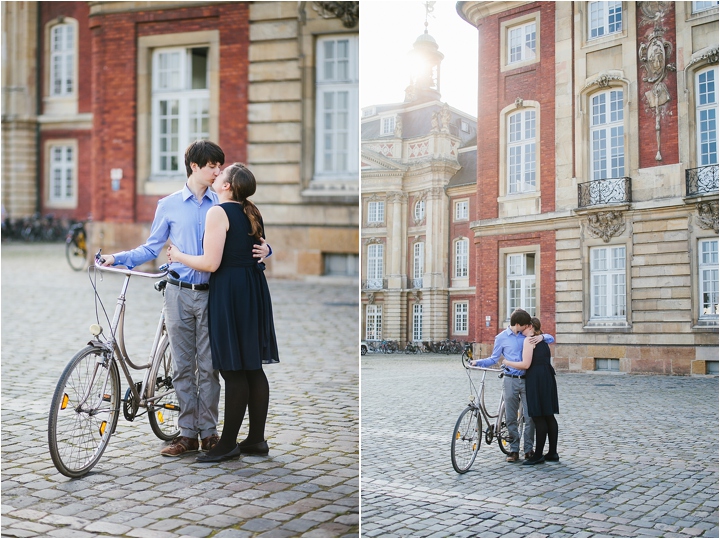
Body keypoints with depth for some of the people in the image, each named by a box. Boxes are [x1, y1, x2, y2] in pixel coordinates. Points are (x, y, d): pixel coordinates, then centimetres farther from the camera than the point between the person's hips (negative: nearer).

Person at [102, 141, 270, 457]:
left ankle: (208, 432, 12)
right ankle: (187, 433, 12)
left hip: (211, 294, 0)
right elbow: (152, 248, 12)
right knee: (182, 367, 4)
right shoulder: (169, 206, 7)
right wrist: (117, 258, 1)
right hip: (179, 294, 0)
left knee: (208, 367, 2)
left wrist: (263, 250, -11)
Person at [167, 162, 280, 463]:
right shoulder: (253, 213, 13)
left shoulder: (219, 212, -12)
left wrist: (178, 256, -2)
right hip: (254, 290, 9)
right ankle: (256, 439, 17)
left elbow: (211, 263, -17)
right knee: (253, 367, 11)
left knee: (233, 371, -4)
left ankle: (229, 444, 4)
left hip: (229, 291, -8)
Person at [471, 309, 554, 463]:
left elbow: (551, 339, 10)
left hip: (527, 380, 1)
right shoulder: (502, 338, 1)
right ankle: (514, 450, 13)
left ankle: (528, 449, 12)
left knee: (530, 416, -1)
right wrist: (478, 362, -7)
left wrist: (541, 337, -11)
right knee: (511, 418, 2)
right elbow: (494, 359, 8)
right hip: (511, 381, -1)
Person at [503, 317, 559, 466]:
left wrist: (507, 362, -4)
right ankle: (552, 453, 15)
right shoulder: (542, 341, 18)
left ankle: (538, 455, -3)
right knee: (548, 416, 11)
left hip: (536, 379, -9)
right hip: (548, 378, 9)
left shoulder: (529, 340, -9)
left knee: (538, 417, -6)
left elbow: (526, 364, -16)